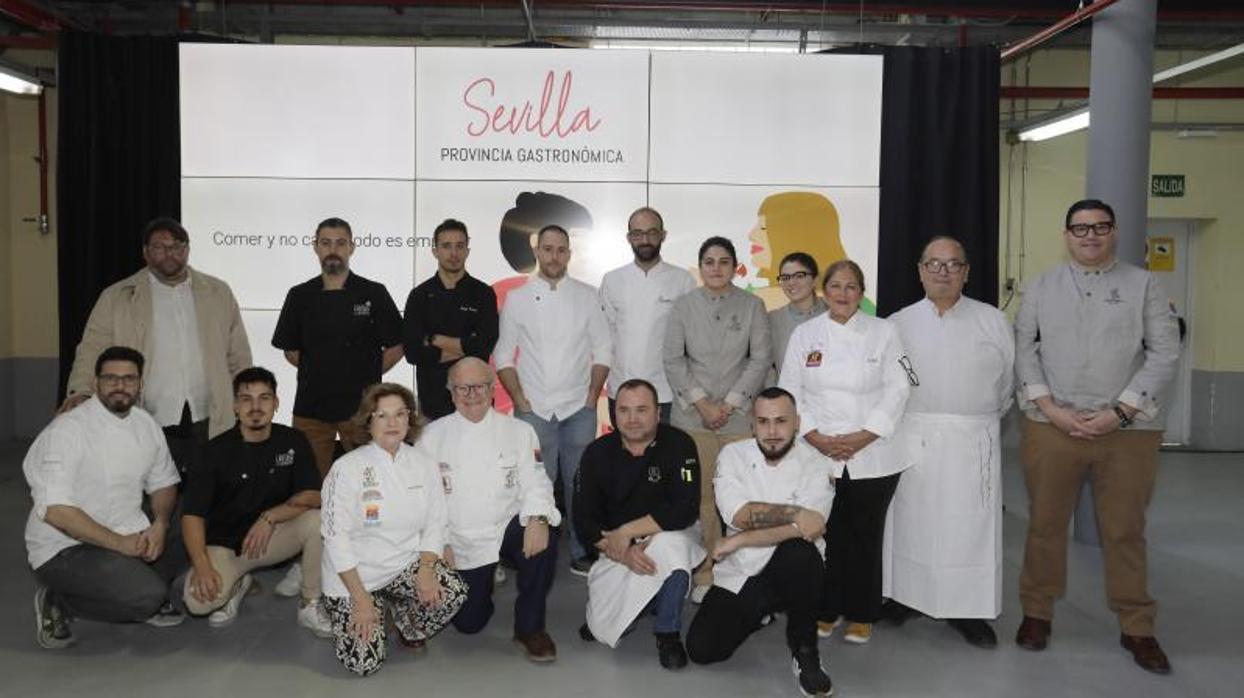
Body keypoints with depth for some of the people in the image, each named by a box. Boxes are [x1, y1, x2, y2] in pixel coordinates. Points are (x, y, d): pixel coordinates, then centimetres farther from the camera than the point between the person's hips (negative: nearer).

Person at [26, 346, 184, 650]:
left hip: (128, 537, 7)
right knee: (148, 595, -26)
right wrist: (119, 543, -24)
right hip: (64, 548, -7)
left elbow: (163, 483, 13)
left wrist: (160, 525, -8)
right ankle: (58, 603, -2)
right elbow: (56, 510, -23)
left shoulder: (146, 425, 5)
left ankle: (142, 601, 7)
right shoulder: (67, 430, -16)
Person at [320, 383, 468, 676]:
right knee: (366, 662, -16)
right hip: (353, 575, -3)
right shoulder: (347, 468, -13)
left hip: (405, 566, 3)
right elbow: (336, 536, -14)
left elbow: (434, 524, 2)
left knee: (453, 592, -26)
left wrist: (427, 568, -16)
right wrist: (360, 597, -18)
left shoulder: (423, 465, 0)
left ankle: (408, 627, 8)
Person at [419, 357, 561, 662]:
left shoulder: (519, 431, 0)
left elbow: (535, 483, -6)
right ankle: (481, 586, 37)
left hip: (508, 527, -1)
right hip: (460, 542, 1)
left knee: (542, 544, -33)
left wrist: (538, 519, -27)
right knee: (468, 623, 0)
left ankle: (529, 627, -11)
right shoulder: (433, 435, 0)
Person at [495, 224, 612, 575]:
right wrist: (521, 402, -3)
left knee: (580, 484, 2)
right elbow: (503, 356, 5)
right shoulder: (517, 298, 5)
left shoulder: (587, 296, 7)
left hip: (579, 410, 1)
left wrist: (592, 398, -2)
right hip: (533, 410, -1)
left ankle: (582, 555, 13)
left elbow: (602, 352, 7)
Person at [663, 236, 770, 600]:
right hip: (692, 413, 0)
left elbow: (760, 359, 3)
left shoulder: (752, 306, 7)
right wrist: (701, 402, -5)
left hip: (738, 415, 0)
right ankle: (705, 573, 8)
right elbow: (673, 359, 4)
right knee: (700, 495, -2)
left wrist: (729, 403, -5)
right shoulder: (684, 306, 7)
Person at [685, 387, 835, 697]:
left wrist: (740, 540, -21)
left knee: (798, 551, -37)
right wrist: (795, 513, -25)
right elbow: (740, 515, -18)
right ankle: (758, 613, 21)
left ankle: (804, 649, -12)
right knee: (701, 649, -13)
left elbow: (808, 530, -24)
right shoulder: (733, 455, -2)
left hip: (791, 573, -2)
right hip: (739, 576, 3)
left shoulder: (816, 466, -8)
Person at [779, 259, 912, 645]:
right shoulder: (804, 334, 6)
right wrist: (816, 437, -9)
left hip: (873, 457, -1)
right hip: (818, 454, 1)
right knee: (825, 534, 4)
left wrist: (864, 436, -12)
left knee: (866, 536, 5)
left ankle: (861, 615, 21)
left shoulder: (884, 332, 3)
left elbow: (897, 391, -2)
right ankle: (826, 610, 22)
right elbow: (790, 392, 3)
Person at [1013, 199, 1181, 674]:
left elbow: (1164, 353, -1)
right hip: (1051, 426, 1)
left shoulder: (1143, 285, 5)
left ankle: (1136, 627, 22)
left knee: (1125, 531, 8)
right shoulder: (1042, 288, 8)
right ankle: (1037, 612, 24)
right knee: (1045, 524, 9)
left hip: (1129, 429, -1)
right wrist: (1049, 407, -9)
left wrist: (1120, 411, -10)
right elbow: (1024, 349, 3)